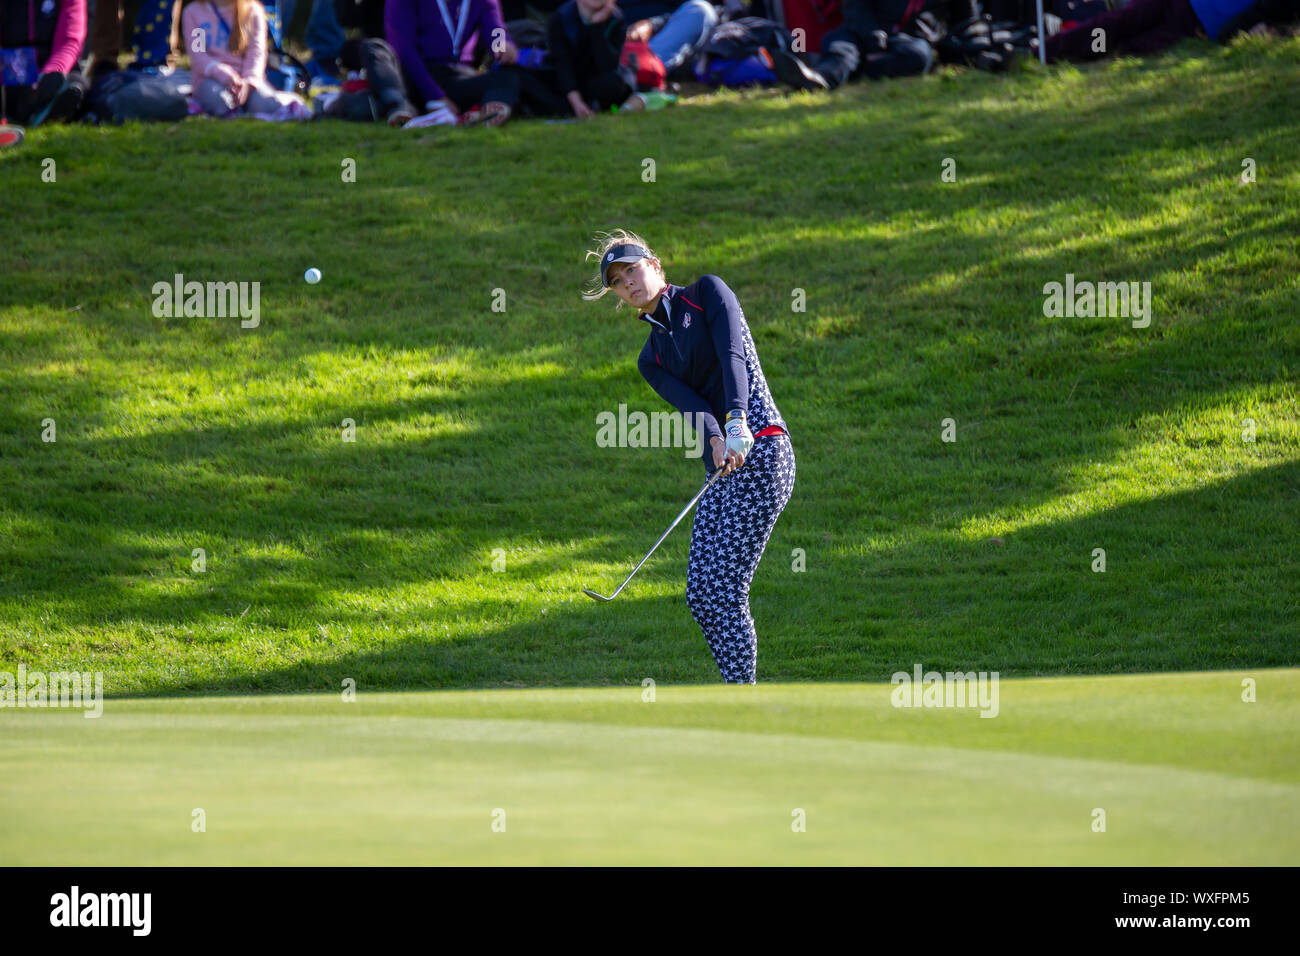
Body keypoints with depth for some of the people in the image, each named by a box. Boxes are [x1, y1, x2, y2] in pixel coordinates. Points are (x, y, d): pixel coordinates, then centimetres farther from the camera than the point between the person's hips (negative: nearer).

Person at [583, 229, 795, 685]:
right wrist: (714, 439, -25)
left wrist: (736, 419, -31)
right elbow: (687, 402, -3)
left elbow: (732, 354, -14)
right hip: (722, 468, 7)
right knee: (701, 596, -1)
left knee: (724, 591, -15)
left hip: (761, 455, -7)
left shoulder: (707, 292, 3)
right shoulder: (652, 358, 17)